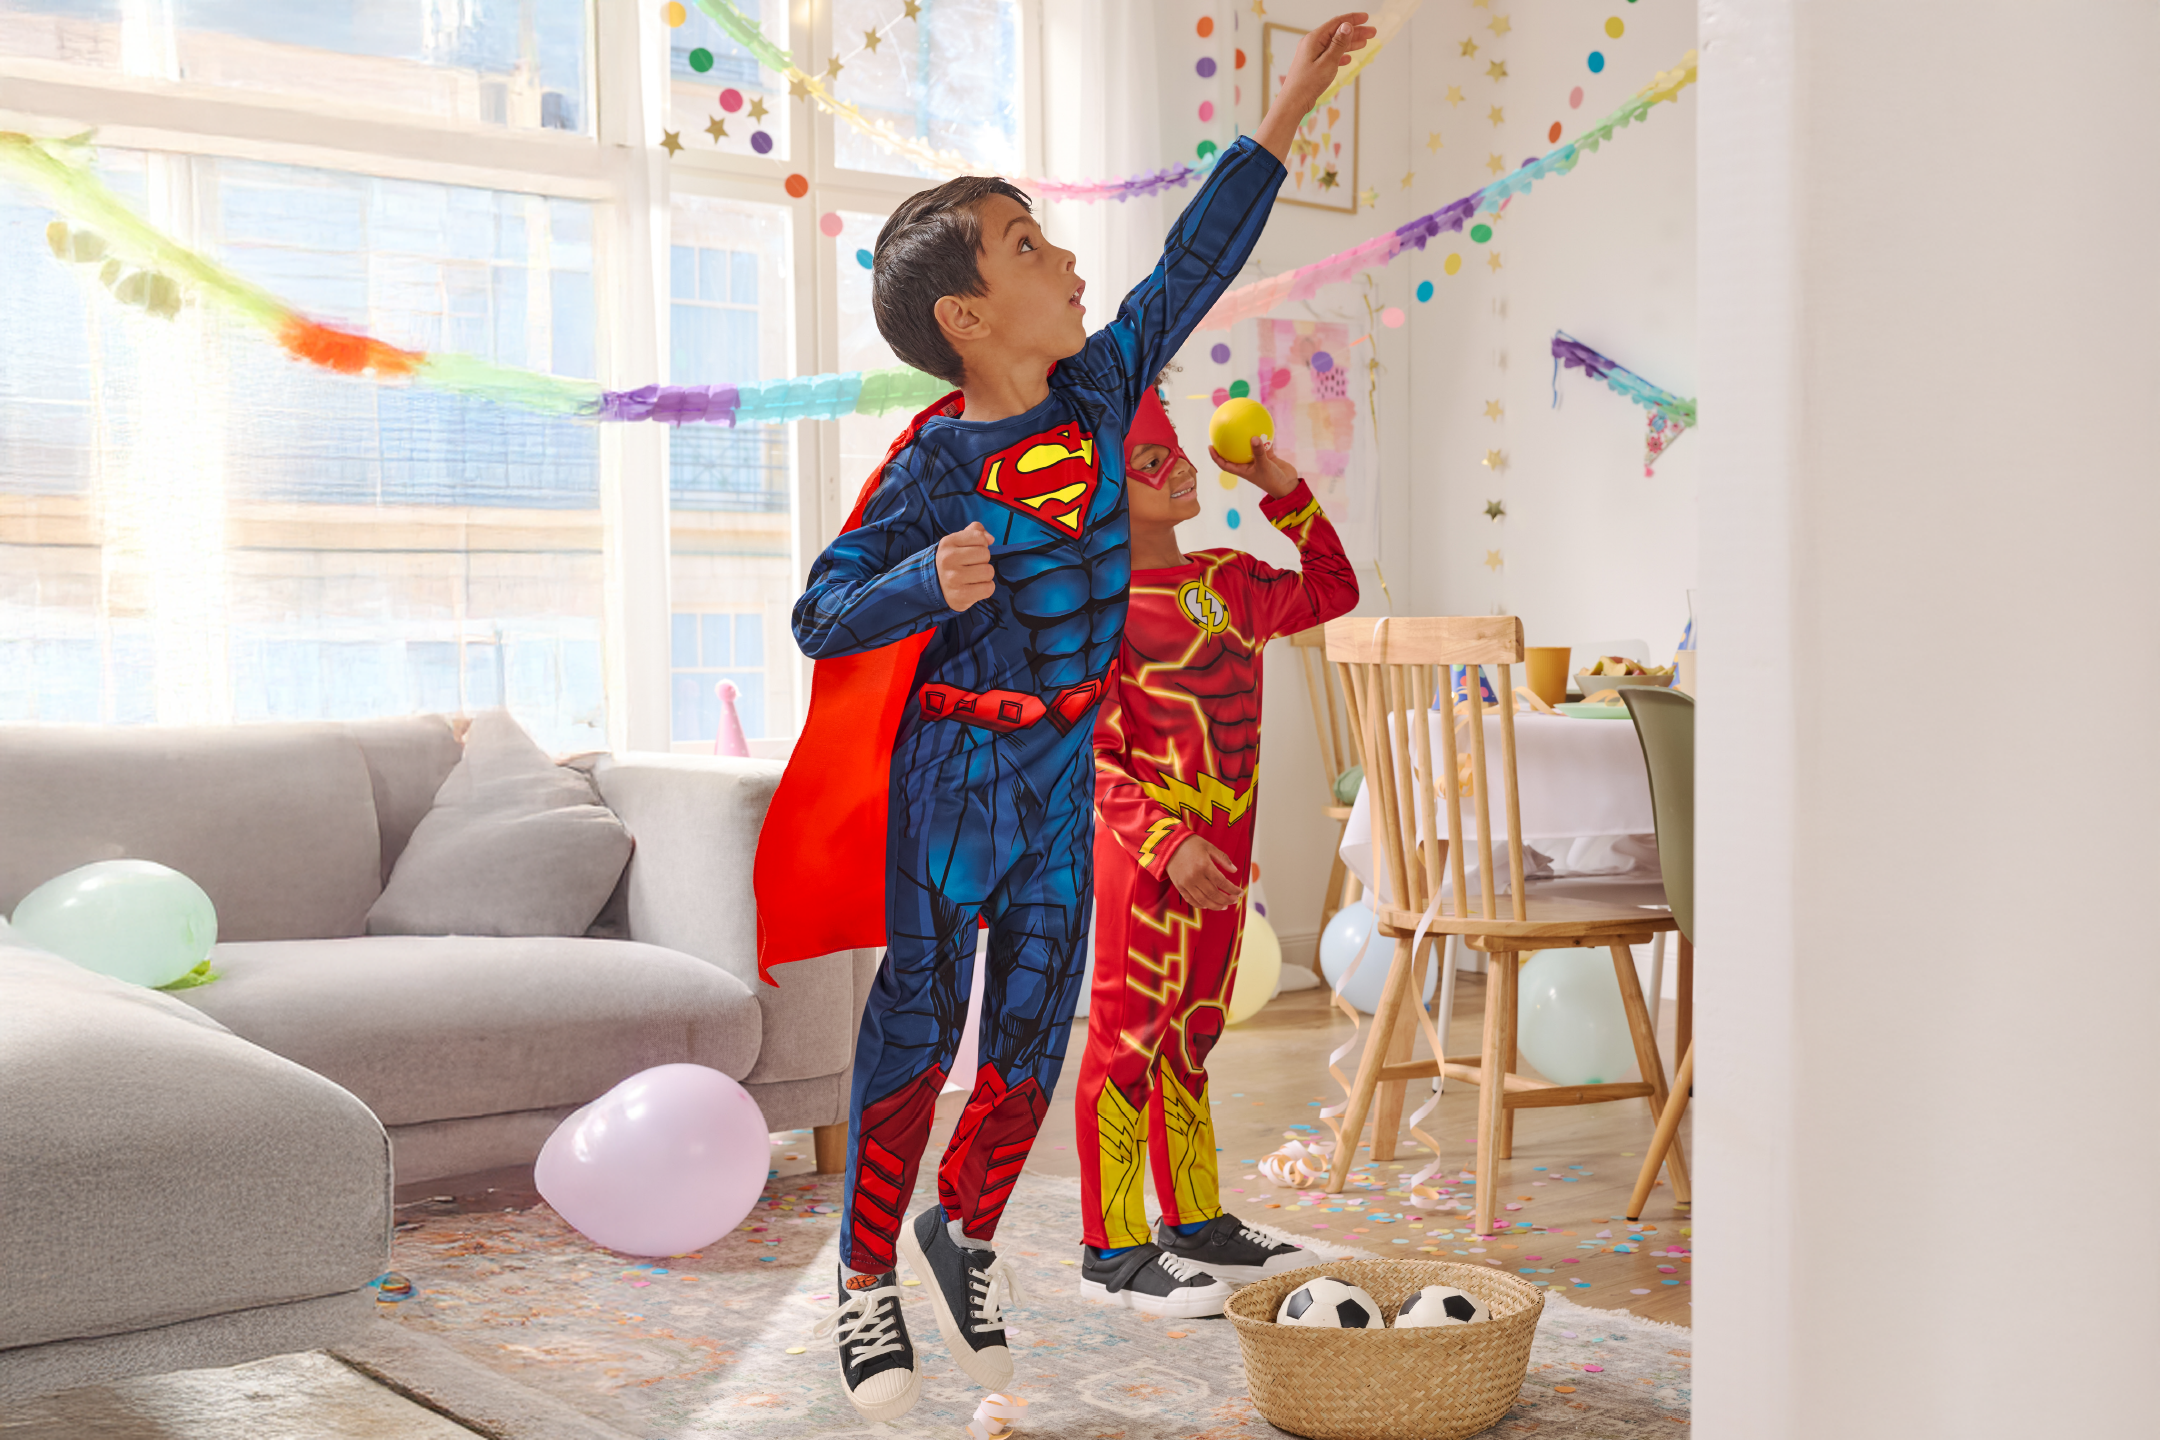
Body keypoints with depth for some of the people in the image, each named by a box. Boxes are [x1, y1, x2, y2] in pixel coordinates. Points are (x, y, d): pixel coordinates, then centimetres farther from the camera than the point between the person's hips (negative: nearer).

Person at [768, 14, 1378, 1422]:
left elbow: (1193, 267, 7)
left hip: (1063, 762, 6)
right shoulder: (935, 461, -16)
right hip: (951, 765, -5)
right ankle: (867, 1278, 19)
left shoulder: (1099, 389, 0)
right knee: (919, 1025, 4)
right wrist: (929, 586, -34)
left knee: (1036, 1020, 11)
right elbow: (822, 615, -15)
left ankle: (968, 1231, 33)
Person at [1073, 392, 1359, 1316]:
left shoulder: (1228, 582, 10)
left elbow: (1331, 592, 24)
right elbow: (1097, 756, -16)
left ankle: (1195, 1226, 29)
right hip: (1147, 855, -7)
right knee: (1129, 1039, 0)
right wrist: (1169, 846, -26)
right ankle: (1113, 1249, 10)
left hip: (1223, 857, 8)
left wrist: (1284, 492, 15)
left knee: (1192, 1038, 17)